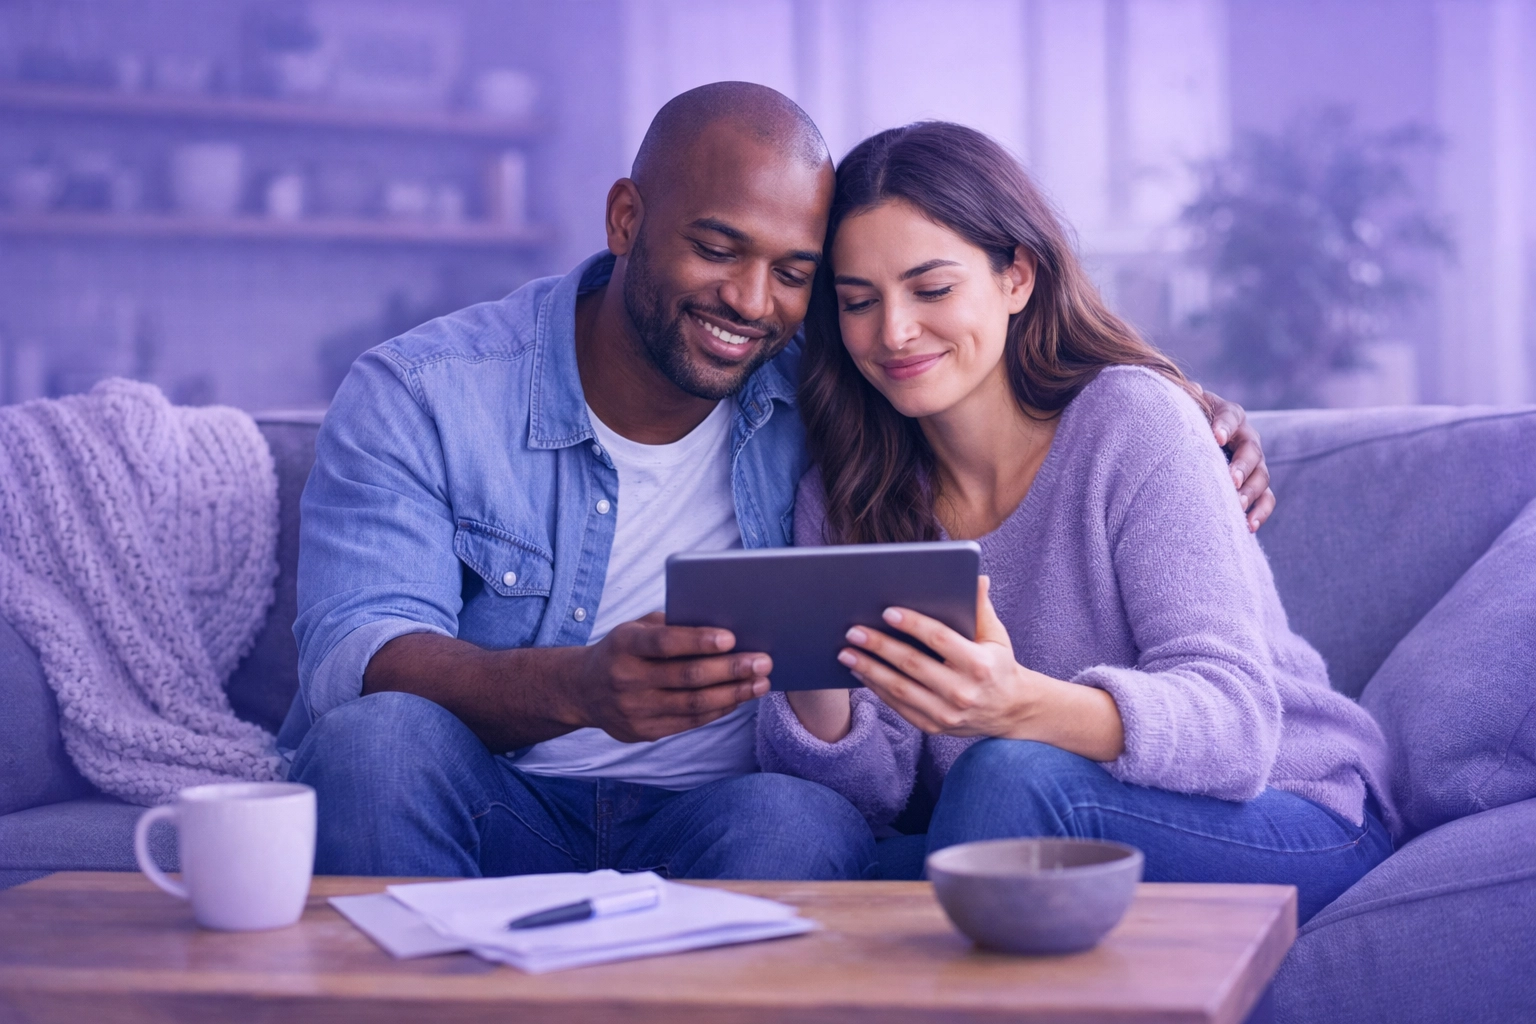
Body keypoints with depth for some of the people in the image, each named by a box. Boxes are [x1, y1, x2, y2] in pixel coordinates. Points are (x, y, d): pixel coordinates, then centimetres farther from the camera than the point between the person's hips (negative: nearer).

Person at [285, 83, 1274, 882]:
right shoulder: (417, 400, -4)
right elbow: (354, 661, -18)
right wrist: (581, 687, -40)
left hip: (709, 832, 1)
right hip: (491, 817, 0)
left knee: (804, 822, -33)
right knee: (379, 736, -32)